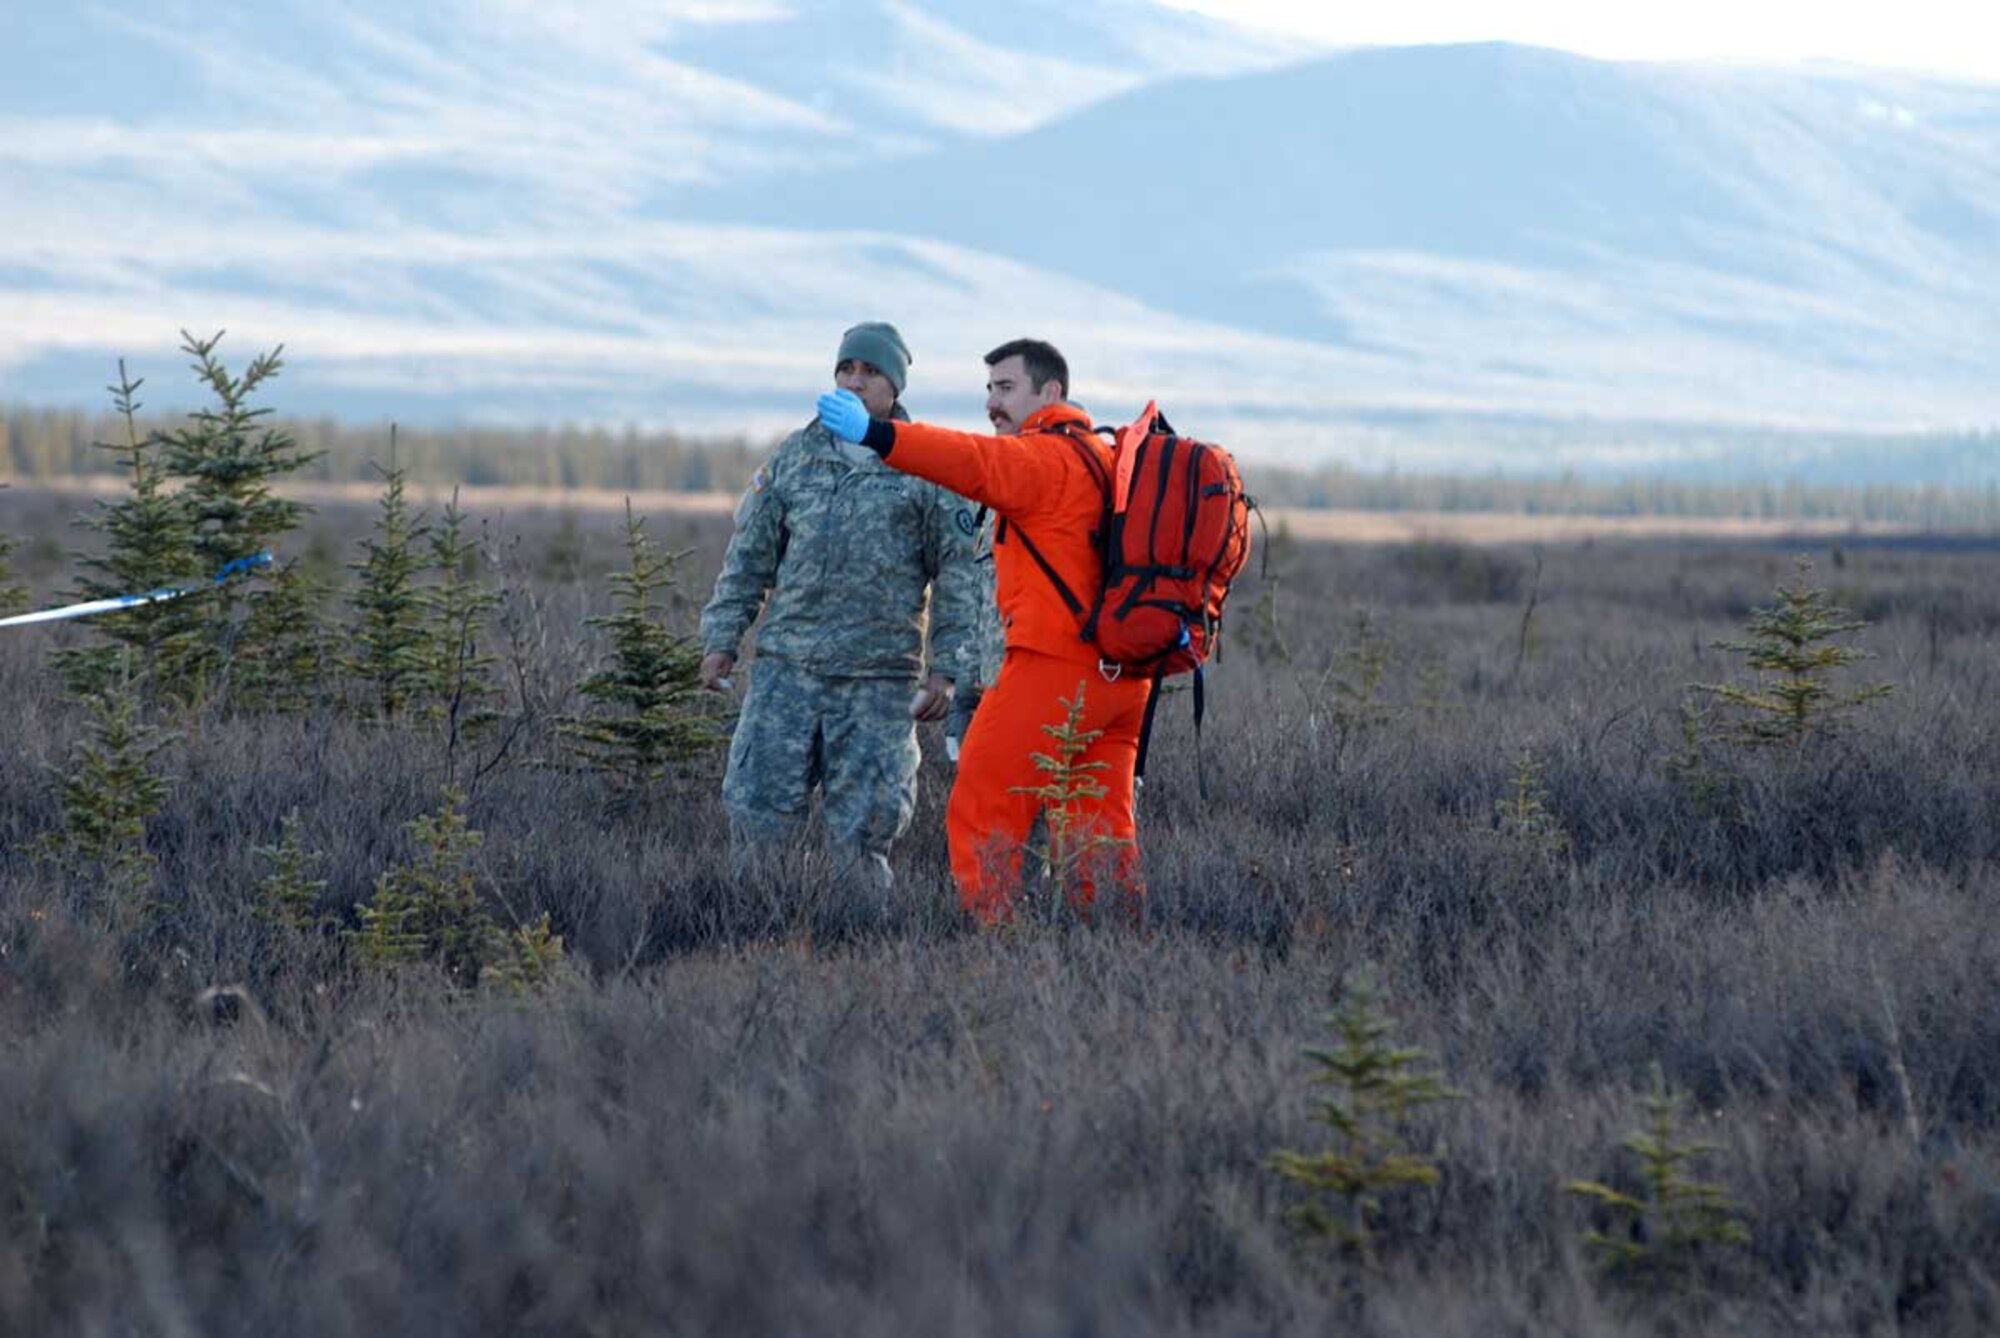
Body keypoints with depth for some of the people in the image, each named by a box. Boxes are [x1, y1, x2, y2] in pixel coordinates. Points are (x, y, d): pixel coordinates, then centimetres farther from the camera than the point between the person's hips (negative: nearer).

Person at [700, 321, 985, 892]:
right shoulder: (795, 456, 12)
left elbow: (958, 576, 1)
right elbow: (749, 555, 14)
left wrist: (947, 670, -5)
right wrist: (722, 638, 6)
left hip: (879, 677, -2)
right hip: (787, 667, 2)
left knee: (862, 823, -1)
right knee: (760, 807, -5)